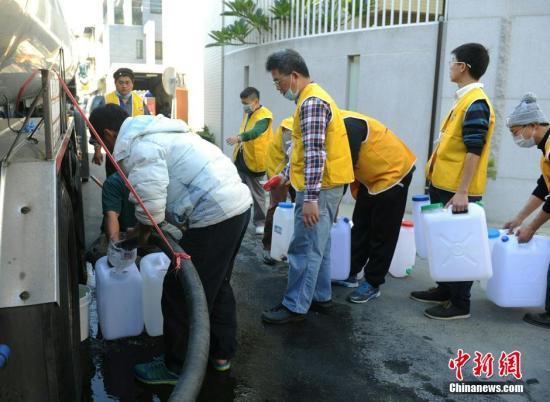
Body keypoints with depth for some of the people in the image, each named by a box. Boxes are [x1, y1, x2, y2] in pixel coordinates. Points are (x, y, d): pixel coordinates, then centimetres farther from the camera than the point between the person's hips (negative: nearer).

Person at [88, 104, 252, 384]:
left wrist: (142, 232, 4)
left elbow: (151, 202, -17)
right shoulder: (155, 133, 21)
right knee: (217, 285, 23)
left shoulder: (138, 147, -11)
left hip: (215, 215, -11)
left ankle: (177, 368, 20)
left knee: (181, 294, 4)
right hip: (238, 204, 11)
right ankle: (221, 353, 37)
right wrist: (148, 228, 23)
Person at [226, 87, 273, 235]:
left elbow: (255, 132, -35)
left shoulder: (264, 115, -16)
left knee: (256, 192, 1)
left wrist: (239, 138, -51)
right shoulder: (247, 114, 13)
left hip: (253, 161, -8)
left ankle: (260, 222, 12)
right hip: (240, 159, 8)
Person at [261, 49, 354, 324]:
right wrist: (286, 174, 25)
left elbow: (316, 154, -25)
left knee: (304, 248, -3)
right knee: (318, 245, 16)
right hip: (325, 184, 10)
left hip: (319, 187, -10)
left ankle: (295, 306, 6)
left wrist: (310, 198, -27)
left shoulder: (311, 102, -18)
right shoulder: (311, 97, 16)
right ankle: (320, 296, 27)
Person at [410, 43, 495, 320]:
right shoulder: (464, 100, 13)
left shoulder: (476, 103, -16)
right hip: (444, 185, 9)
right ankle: (444, 290, 30)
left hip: (457, 191, -9)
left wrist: (462, 192, -24)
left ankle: (460, 303, 10)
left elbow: (474, 152, -21)